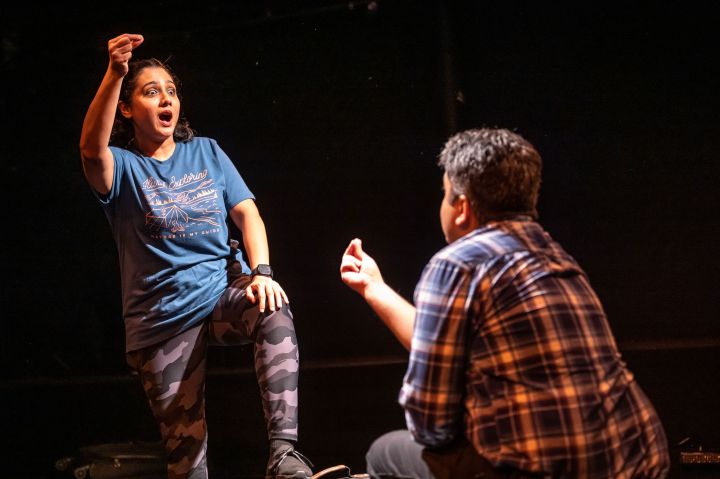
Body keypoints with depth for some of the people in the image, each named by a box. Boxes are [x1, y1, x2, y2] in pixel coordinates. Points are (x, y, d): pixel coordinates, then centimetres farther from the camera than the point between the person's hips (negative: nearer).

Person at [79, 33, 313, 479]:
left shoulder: (206, 151, 10)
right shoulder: (122, 166, -1)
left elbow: (246, 212, 4)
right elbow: (91, 149, -25)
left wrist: (261, 271, -15)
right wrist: (115, 74, -39)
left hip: (225, 292, 1)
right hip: (161, 320, -1)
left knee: (274, 312, -34)